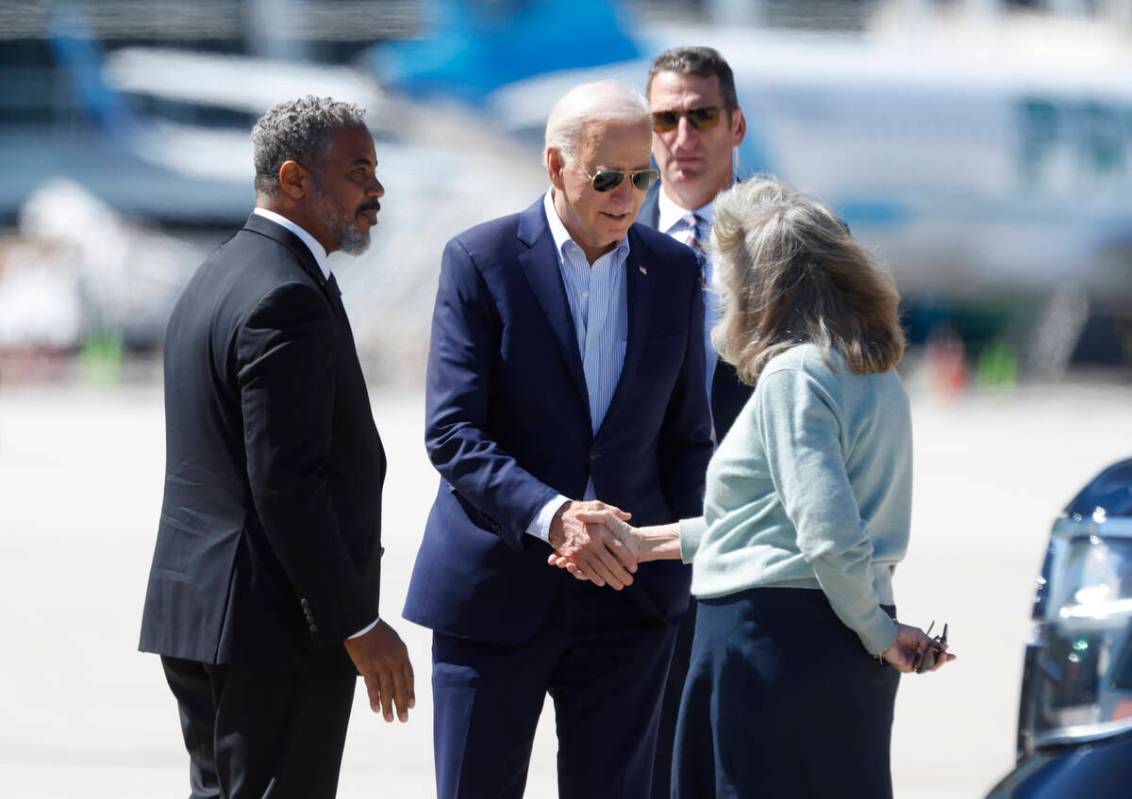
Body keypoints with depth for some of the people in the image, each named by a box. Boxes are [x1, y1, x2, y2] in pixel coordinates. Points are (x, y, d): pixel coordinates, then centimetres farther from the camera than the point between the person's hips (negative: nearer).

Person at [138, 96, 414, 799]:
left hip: (194, 607, 10)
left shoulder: (218, 277, 16)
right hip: (277, 624, -10)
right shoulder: (287, 299, -17)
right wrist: (358, 626, -17)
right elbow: (286, 485, -22)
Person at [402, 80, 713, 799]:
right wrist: (550, 515, -24)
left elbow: (687, 437, 13)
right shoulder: (481, 261, -5)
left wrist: (685, 560, 2)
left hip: (628, 598, 3)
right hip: (496, 595, -2)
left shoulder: (675, 272, 7)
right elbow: (452, 434, -11)